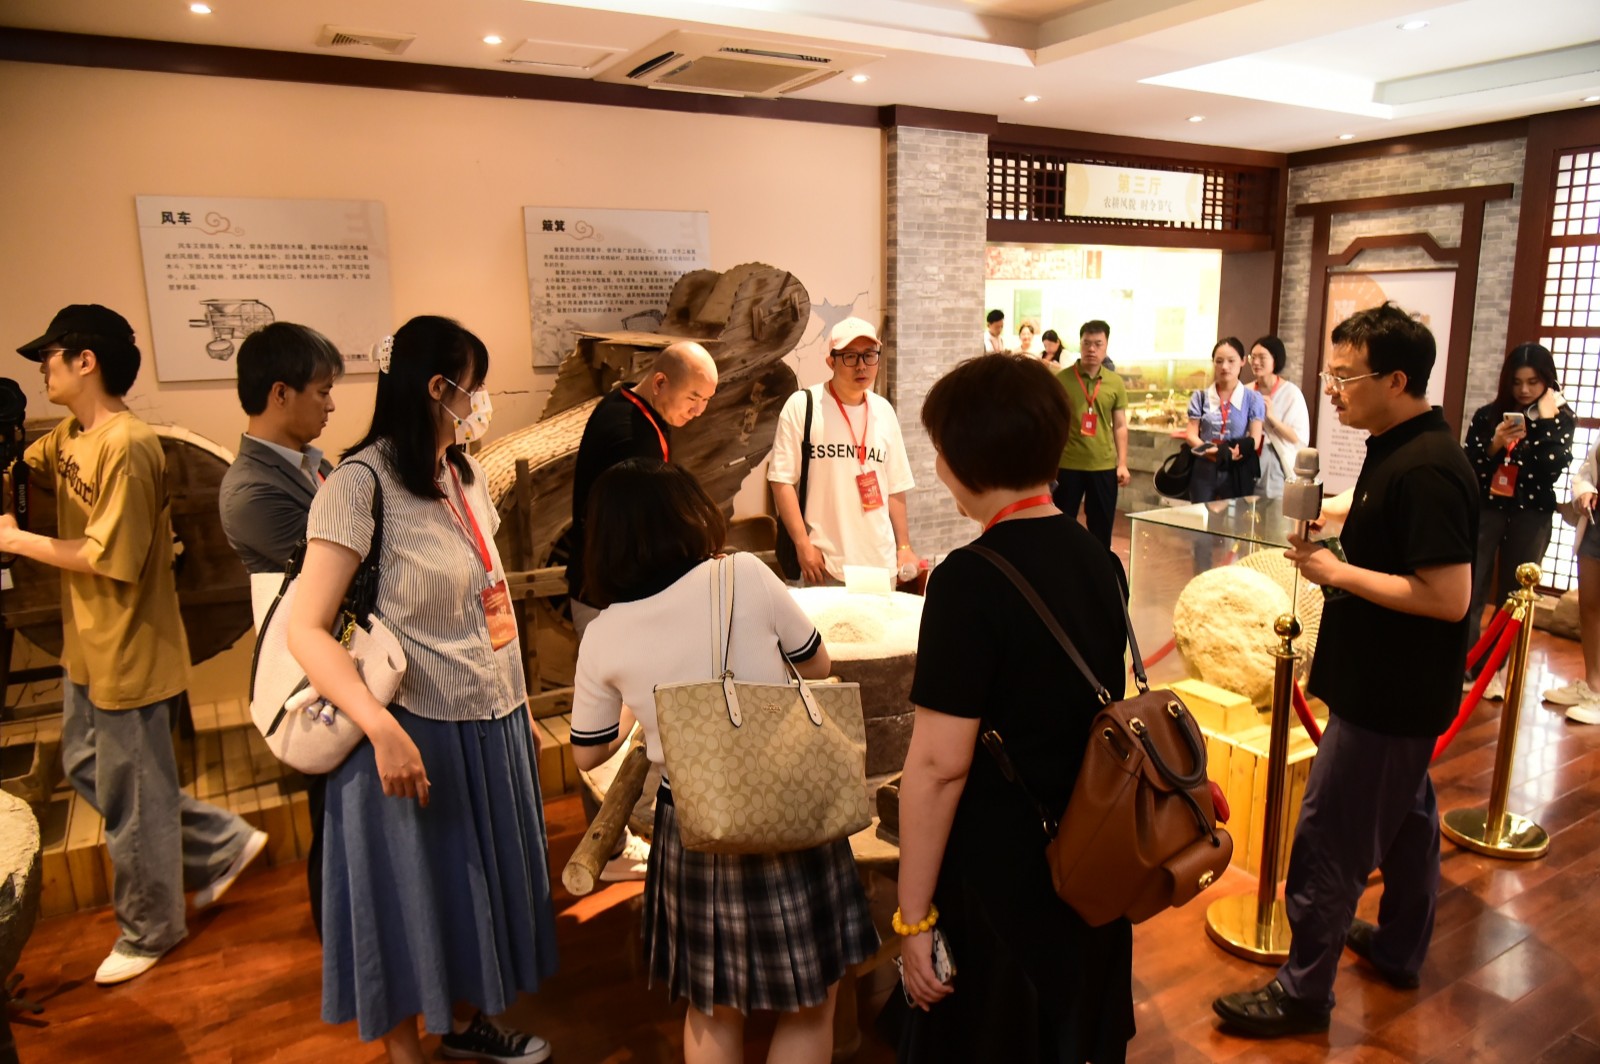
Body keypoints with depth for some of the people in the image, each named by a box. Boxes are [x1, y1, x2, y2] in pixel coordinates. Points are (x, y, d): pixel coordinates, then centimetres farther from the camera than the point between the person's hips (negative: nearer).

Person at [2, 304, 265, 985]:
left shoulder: (127, 447, -23)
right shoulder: (70, 435, 6)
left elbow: (109, 557, -24)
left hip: (129, 653, -9)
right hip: (87, 647, 10)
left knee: (130, 799, 7)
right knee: (86, 767, 23)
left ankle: (149, 930, 29)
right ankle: (222, 845, 33)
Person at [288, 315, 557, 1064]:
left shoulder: (467, 474, 6)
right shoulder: (361, 483, -16)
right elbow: (306, 629, -21)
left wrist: (519, 709, 12)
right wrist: (383, 728, -32)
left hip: (492, 724, 7)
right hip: (417, 733, -7)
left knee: (482, 883, 21)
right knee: (413, 898, 11)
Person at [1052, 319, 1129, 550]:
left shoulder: (1116, 383, 4)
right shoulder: (1061, 379, -3)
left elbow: (1120, 425, 8)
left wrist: (1123, 463, 2)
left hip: (1104, 465, 2)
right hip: (1067, 464, -2)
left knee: (1102, 528, 11)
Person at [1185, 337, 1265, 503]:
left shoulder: (1253, 399, 4)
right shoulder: (1200, 397, 8)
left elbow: (1255, 440, -4)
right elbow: (1191, 435, 0)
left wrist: (1225, 452, -23)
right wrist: (1212, 452, -20)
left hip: (1236, 474, -1)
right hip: (1204, 471, 1)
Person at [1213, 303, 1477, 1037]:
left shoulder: (1426, 470, -25)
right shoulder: (1399, 448, 5)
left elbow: (1449, 597, -28)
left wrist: (1336, 572, -21)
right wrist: (1329, 516, 2)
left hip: (1387, 695, -10)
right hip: (1398, 686, 10)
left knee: (1327, 842, 0)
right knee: (1405, 813, 24)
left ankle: (1303, 991, 15)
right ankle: (1399, 948, 44)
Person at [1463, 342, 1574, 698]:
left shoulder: (1561, 419, 2)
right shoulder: (1487, 415, 1)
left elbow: (1552, 468, -13)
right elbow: (1467, 467, -2)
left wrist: (1546, 420, -14)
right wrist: (1494, 445, -18)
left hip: (1531, 517, 0)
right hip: (1486, 511, 0)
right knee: (1470, 591, -6)